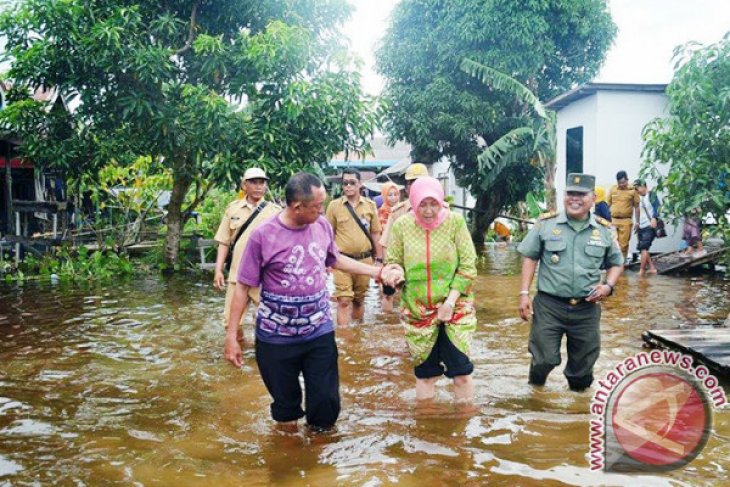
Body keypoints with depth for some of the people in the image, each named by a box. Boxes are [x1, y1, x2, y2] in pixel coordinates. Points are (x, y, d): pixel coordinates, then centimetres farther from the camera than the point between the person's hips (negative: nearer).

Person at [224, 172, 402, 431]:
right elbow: (243, 287, -9)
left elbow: (335, 259, 15)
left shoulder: (322, 226, -4)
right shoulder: (263, 235, -16)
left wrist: (379, 272, 12)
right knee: (285, 402, 13)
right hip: (276, 337, -3)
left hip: (319, 331, 3)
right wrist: (231, 335, -9)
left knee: (326, 400, 8)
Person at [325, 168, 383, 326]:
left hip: (364, 260, 2)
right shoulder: (334, 205, -2)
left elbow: (375, 233, 9)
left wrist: (379, 259, 8)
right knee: (344, 301, -7)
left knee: (359, 300, 16)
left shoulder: (370, 205, 3)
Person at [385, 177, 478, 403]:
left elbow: (468, 265, -8)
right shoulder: (402, 225, -6)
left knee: (460, 369, 2)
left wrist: (450, 300, -14)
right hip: (417, 309, 2)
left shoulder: (455, 221, -10)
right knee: (424, 370, 14)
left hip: (455, 307, -1)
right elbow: (393, 262, 4)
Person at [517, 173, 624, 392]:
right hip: (549, 305, -2)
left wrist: (608, 286, -4)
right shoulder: (546, 224, -2)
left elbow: (616, 263, 15)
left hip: (586, 309, 2)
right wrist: (524, 293, -4)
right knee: (544, 358, -4)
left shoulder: (604, 230, 4)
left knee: (583, 362, 12)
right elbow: (529, 258, 3)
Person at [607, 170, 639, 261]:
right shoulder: (612, 189, 5)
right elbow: (607, 204, 11)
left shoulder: (633, 190, -2)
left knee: (623, 244, 2)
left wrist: (637, 222, 2)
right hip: (612, 220, 2)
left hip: (626, 221, -2)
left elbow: (636, 207, 3)